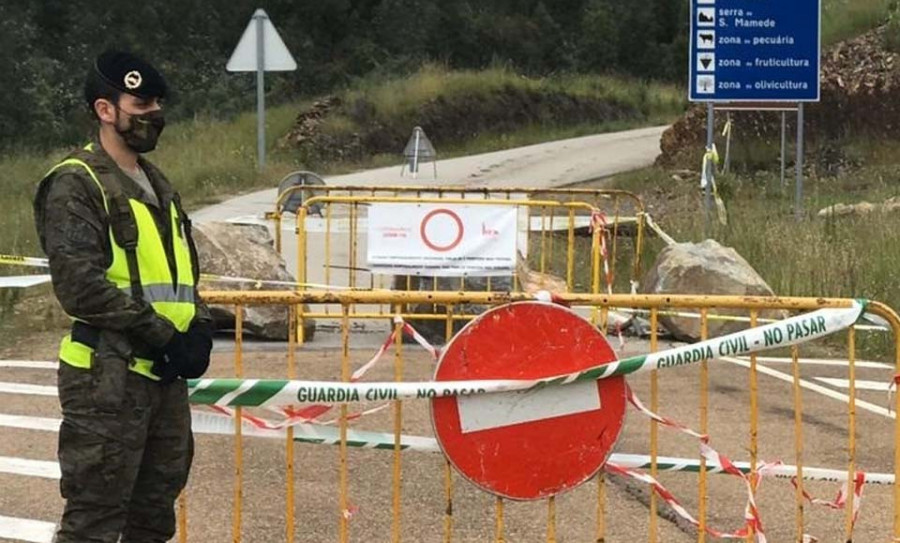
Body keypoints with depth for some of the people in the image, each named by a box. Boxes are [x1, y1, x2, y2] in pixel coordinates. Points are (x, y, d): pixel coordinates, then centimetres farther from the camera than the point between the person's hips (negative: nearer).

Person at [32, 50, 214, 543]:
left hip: (165, 374, 9)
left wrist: (197, 328, 3)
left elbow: (181, 271, 24)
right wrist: (163, 335, -18)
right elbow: (80, 285, -19)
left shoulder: (158, 186, 19)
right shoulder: (75, 185, -10)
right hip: (107, 377, -9)